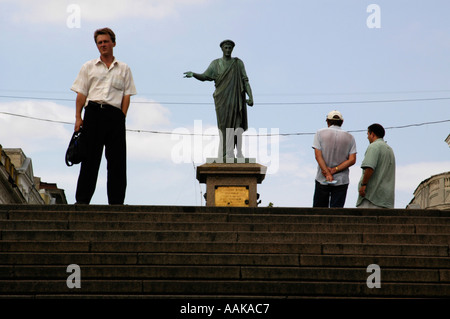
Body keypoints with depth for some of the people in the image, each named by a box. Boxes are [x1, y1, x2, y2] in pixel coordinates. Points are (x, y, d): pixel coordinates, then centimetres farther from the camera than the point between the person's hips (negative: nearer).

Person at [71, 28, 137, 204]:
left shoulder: (123, 69, 16)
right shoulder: (89, 67, 16)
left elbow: (127, 95, 10)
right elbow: (81, 93, 10)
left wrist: (122, 116, -3)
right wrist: (78, 117, -1)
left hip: (115, 114, 1)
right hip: (93, 112, -1)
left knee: (117, 160, -2)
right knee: (90, 157, -3)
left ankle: (116, 201, 2)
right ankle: (82, 200, 0)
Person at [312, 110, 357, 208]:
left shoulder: (320, 133, 1)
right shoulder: (349, 137, 5)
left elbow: (318, 156, -9)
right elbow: (352, 160, -4)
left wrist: (328, 174, -13)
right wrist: (334, 170, -8)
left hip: (322, 180, -1)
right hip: (341, 181, 1)